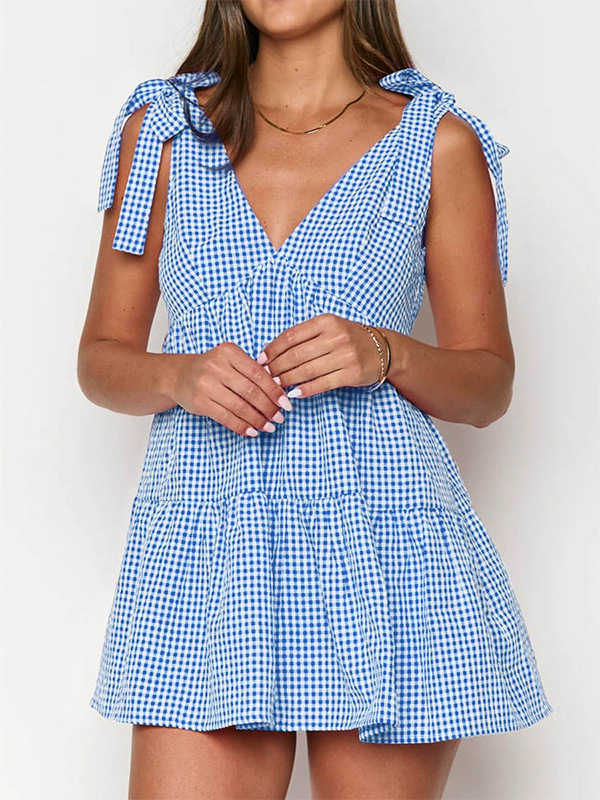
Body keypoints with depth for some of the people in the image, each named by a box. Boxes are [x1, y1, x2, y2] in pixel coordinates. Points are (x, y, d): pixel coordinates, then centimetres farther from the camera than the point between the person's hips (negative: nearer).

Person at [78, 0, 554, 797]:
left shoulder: (439, 142, 5)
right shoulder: (162, 128, 10)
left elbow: (489, 386, 6)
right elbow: (100, 359, 10)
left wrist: (384, 354, -13)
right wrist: (180, 375, -11)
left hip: (381, 546, -1)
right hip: (205, 544, 1)